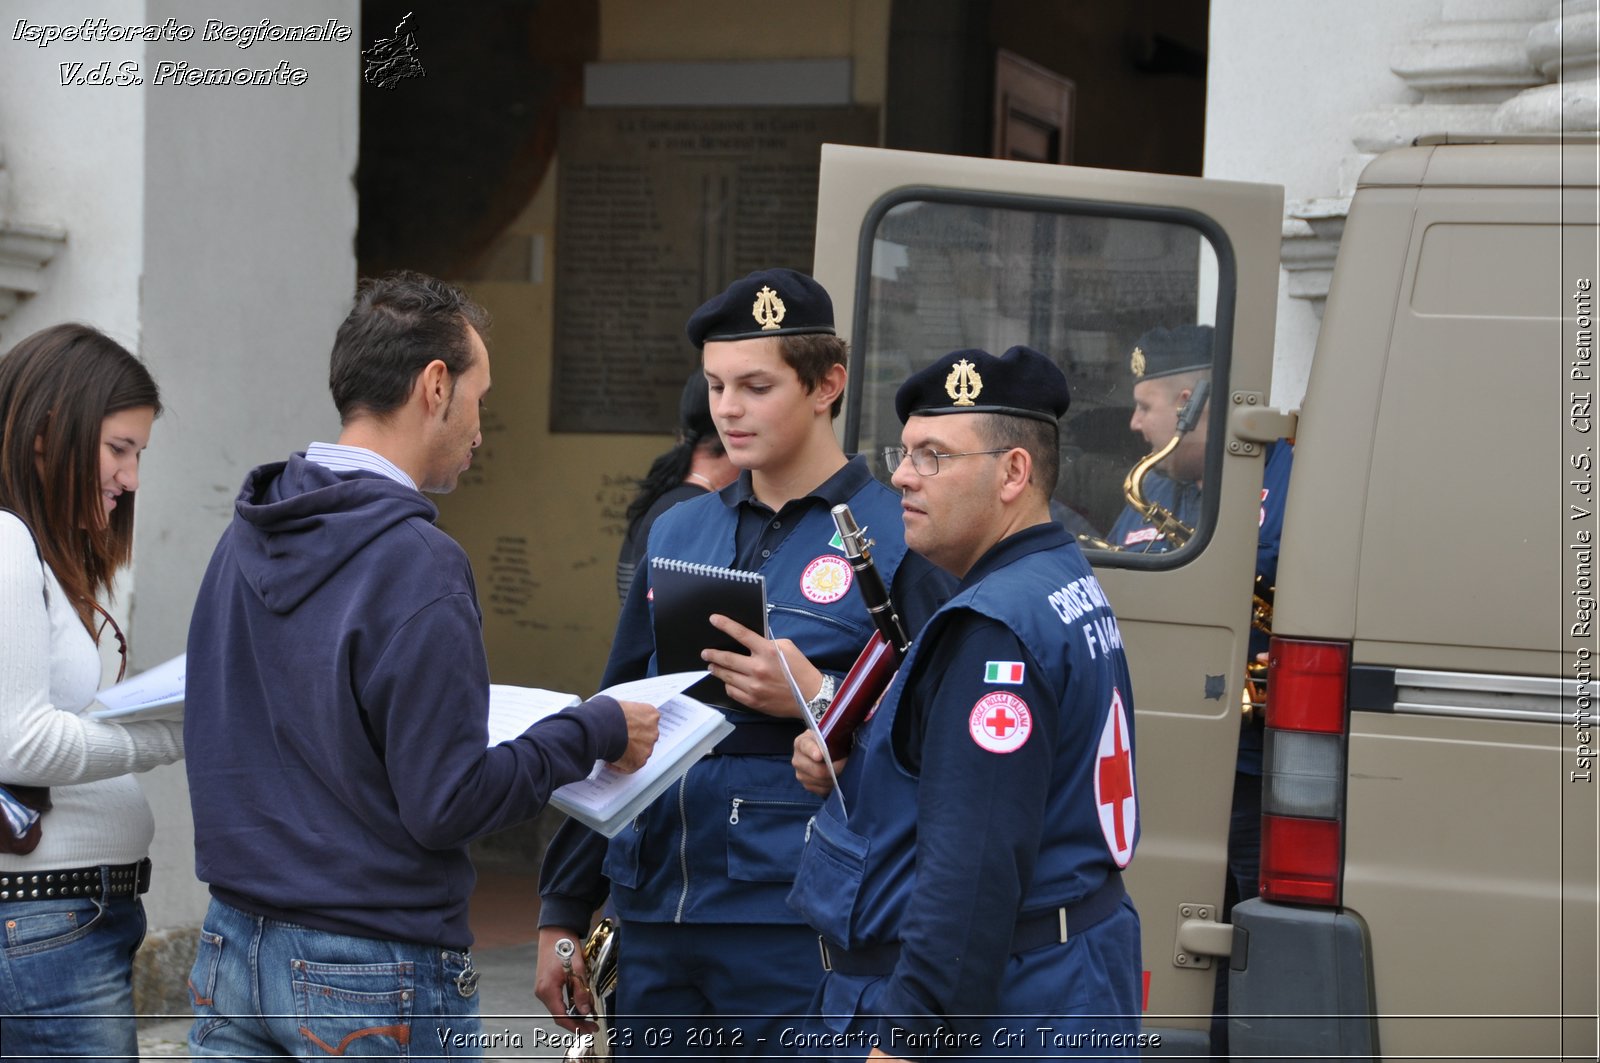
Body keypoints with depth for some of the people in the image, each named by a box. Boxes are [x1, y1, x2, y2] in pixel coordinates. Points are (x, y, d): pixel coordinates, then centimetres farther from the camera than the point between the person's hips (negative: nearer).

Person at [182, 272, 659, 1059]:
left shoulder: (245, 537, 6)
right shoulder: (416, 564, -18)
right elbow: (445, 806, -19)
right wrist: (595, 731, -6)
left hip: (233, 947, 7)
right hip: (373, 973, -7)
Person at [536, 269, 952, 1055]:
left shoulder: (896, 540, -5)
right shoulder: (679, 533, 13)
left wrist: (817, 700, -20)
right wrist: (563, 909, 14)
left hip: (798, 931, -5)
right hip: (655, 923, 5)